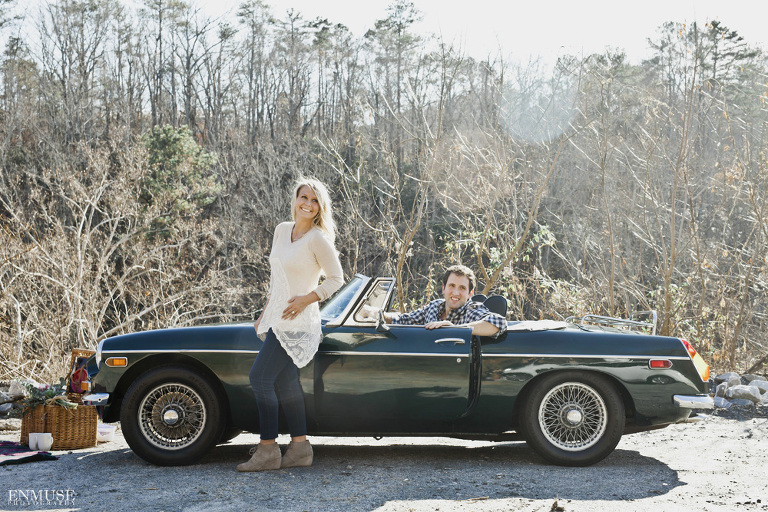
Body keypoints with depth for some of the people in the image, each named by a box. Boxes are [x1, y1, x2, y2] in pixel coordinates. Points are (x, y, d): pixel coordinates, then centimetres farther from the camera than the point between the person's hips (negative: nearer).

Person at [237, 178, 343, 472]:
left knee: (260, 376, -10)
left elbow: (336, 279, -7)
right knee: (285, 382, 8)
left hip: (297, 321, -8)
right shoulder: (282, 230, 11)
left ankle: (268, 449, -4)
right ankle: (300, 447, 14)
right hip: (277, 318, 8)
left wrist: (306, 299, -17)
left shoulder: (318, 239, -11)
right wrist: (266, 312, 19)